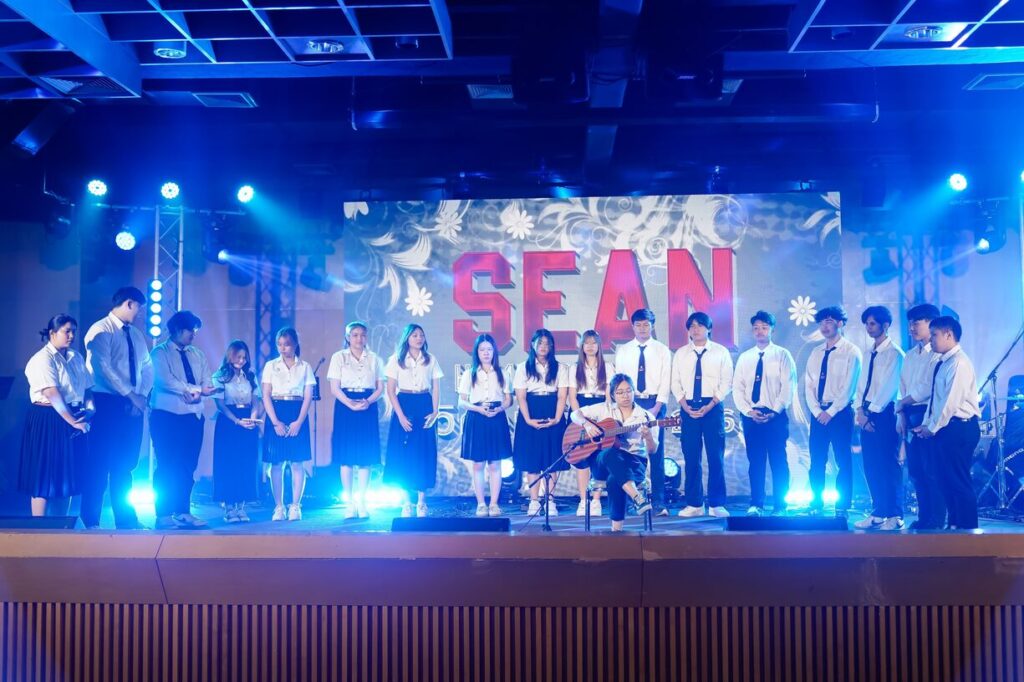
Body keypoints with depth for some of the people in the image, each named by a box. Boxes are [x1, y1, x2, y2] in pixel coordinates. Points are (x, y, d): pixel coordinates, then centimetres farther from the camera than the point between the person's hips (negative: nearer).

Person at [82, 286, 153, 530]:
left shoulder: (136, 334, 16)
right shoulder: (101, 330, -6)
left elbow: (147, 367, 12)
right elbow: (103, 367, -16)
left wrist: (143, 395, -5)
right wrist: (131, 395, -18)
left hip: (134, 406, 7)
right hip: (107, 403, -7)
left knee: (125, 465, 9)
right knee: (100, 463, -4)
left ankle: (126, 519, 13)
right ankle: (91, 521, 3)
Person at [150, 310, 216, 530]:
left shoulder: (198, 355, 17)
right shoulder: (160, 353, 0)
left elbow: (207, 384, 7)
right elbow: (164, 380, -15)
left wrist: (199, 391, -15)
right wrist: (194, 389, -13)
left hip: (193, 416, 5)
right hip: (167, 415, -5)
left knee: (188, 467, 6)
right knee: (167, 467, -4)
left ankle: (183, 512, 12)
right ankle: (164, 515, 1)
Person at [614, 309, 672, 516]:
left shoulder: (662, 350, 6)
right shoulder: (622, 351, 9)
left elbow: (665, 381, 0)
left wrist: (657, 406, -10)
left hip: (655, 403, -1)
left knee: (656, 454, -3)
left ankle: (658, 503, -2)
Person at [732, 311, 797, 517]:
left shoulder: (782, 355, 2)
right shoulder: (744, 357, 12)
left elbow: (788, 387, -5)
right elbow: (737, 388, 8)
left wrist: (774, 412, -13)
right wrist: (748, 411, -6)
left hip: (775, 416, -3)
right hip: (750, 416, 3)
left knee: (778, 462, 0)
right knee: (755, 462, 6)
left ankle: (780, 506, 6)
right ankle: (756, 505, 11)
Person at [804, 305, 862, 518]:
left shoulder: (851, 352, -4)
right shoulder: (816, 353, 13)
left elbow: (849, 387, -10)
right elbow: (808, 385, 8)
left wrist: (831, 412, -14)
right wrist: (817, 411, -5)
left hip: (840, 412, -5)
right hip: (817, 412, 5)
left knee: (843, 461, 0)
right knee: (816, 462, 5)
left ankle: (842, 509, 5)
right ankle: (816, 506, 11)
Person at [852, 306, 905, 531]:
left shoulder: (894, 353, -7)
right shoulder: (870, 354, 17)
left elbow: (889, 387, -14)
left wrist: (872, 411, -15)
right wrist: (860, 410, 2)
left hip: (884, 414, -8)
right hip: (867, 414, 8)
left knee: (889, 465, -5)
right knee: (871, 466, 8)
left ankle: (895, 517, 1)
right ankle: (878, 514, 15)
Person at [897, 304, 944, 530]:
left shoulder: (937, 353, -9)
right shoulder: (911, 355, 18)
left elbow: (929, 387, -15)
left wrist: (903, 402, -3)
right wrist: (901, 415, 7)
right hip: (911, 416, 8)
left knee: (932, 471, -6)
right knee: (916, 471, 10)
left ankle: (936, 521, 0)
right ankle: (924, 517, 17)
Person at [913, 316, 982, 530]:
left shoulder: (959, 362, -14)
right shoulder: (942, 363, 15)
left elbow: (951, 400, -17)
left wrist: (933, 428, -11)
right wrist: (926, 424, 7)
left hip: (958, 428, -9)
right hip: (944, 428, 9)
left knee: (958, 481, -5)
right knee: (946, 480, 12)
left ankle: (967, 527, 2)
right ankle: (954, 525, 20)